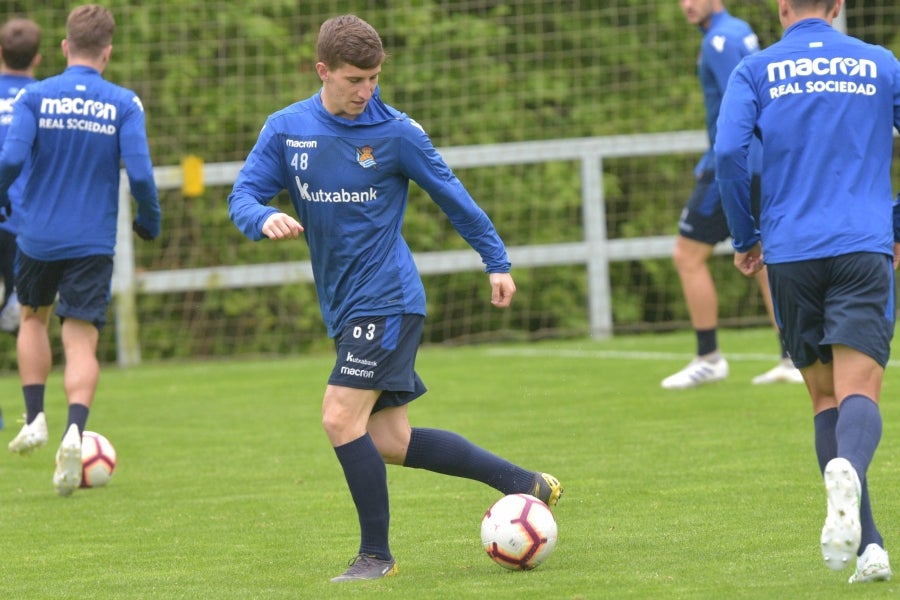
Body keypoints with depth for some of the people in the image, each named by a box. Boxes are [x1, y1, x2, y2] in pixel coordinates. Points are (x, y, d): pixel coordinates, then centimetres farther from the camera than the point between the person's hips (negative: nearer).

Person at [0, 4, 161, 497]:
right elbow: (139, 171, -11)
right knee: (81, 341, 1)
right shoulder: (124, 104, -5)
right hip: (93, 242, -1)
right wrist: (149, 219, 6)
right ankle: (74, 431, -22)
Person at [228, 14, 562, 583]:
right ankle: (524, 483, 16)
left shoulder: (396, 132, -6)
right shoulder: (286, 129, 3)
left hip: (387, 300, -6)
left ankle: (376, 555, -4)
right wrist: (265, 218, -23)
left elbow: (452, 196, 5)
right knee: (390, 440, 6)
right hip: (345, 309, 6)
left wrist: (497, 261, 11)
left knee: (342, 417, -16)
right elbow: (243, 195, 0)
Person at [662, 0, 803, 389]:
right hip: (757, 164, 9)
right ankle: (793, 360, 8)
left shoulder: (720, 40, -14)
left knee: (688, 255, -2)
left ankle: (708, 358, 0)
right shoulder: (742, 32, 15)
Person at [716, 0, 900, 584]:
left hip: (791, 254, 1)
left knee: (824, 395, 11)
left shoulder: (756, 71, 6)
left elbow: (729, 151, -7)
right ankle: (849, 469, -44)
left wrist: (745, 238, 4)